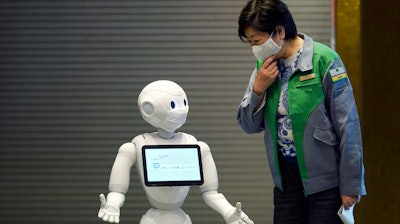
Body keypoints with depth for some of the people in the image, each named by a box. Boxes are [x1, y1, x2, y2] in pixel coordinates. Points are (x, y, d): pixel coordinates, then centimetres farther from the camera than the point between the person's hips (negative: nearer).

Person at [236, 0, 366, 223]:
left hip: (326, 180, -6)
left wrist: (351, 186, -12)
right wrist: (258, 88, -10)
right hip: (287, 177, 6)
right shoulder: (265, 66, 5)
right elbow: (249, 125, 9)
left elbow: (348, 128, -13)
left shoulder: (323, 61, -14)